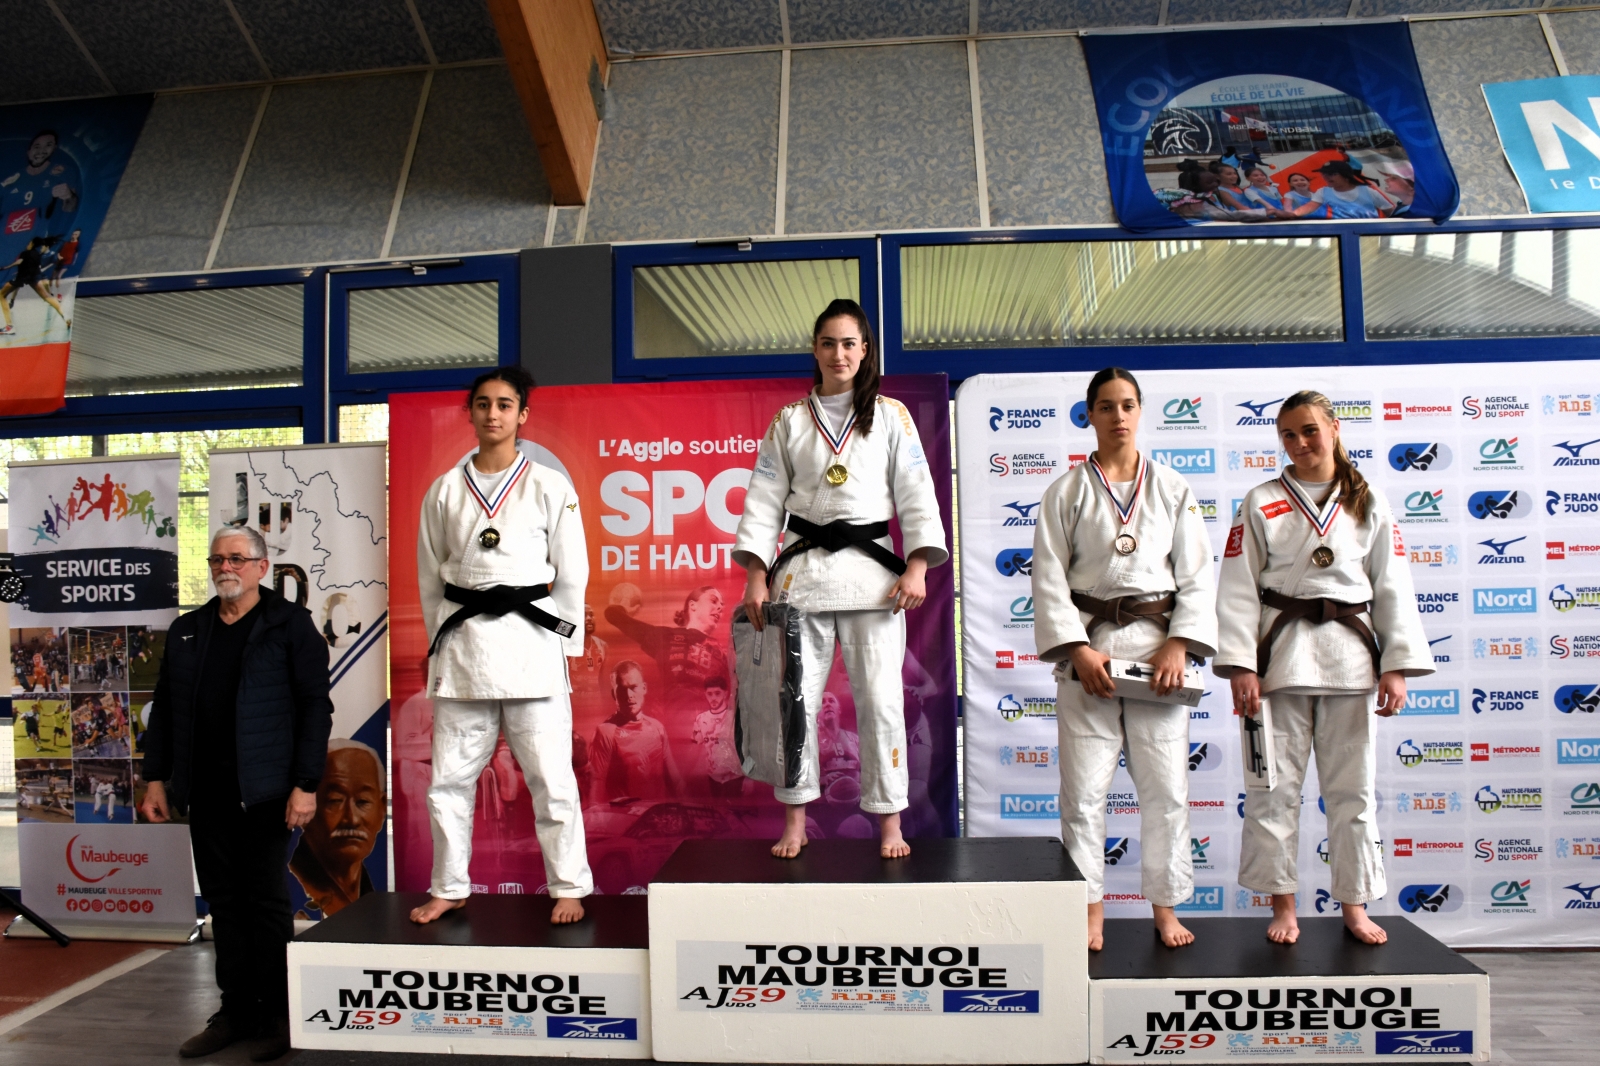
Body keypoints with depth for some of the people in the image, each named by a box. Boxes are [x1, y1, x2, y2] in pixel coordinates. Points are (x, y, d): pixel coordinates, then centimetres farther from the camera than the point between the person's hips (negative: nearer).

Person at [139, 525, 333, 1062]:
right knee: (223, 903, 12)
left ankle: (275, 1017, 14)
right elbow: (163, 707, 17)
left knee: (266, 902, 2)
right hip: (205, 791, 5)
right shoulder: (186, 630, 13)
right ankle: (235, 1011, 24)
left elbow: (316, 706, -8)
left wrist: (305, 784, -14)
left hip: (264, 791, -5)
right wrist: (156, 777, 9)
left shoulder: (290, 624, -3)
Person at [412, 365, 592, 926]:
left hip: (530, 642, -3)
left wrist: (554, 642, -1)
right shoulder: (444, 491, 9)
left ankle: (568, 887, 14)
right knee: (449, 777, 9)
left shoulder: (550, 487, 1)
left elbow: (572, 575, 2)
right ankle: (449, 887, 26)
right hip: (462, 643, 3)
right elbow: (430, 577, 14)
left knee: (550, 775, -1)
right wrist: (444, 643, 10)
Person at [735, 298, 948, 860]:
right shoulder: (790, 421, 10)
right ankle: (795, 821, 17)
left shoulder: (891, 415, 7)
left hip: (871, 570, -1)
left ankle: (890, 823, 11)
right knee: (795, 697, 3)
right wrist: (756, 576, -2)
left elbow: (917, 493, 3)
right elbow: (764, 499, 7)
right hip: (802, 568, 2)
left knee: (880, 698, -3)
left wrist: (917, 567, -9)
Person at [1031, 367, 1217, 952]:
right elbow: (1049, 578, -2)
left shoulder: (1172, 488, 8)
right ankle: (1091, 911, 13)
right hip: (1087, 646, -1)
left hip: (1158, 645, 1)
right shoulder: (1066, 492, 4)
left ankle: (1165, 907, 21)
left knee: (1165, 784, 5)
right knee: (1084, 787, 0)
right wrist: (1079, 649, -12)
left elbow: (1196, 576, 5)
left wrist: (1178, 646, -8)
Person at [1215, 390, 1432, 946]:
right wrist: (1241, 666, -10)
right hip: (1281, 652, -1)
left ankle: (1355, 905, 23)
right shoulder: (1261, 503, 2)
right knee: (1274, 786, 1)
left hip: (1351, 655, 2)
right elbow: (1238, 588, -3)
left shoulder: (1369, 505, 8)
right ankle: (1283, 906, 14)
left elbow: (1393, 588, 6)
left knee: (1353, 786, 9)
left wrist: (1397, 665, -2)